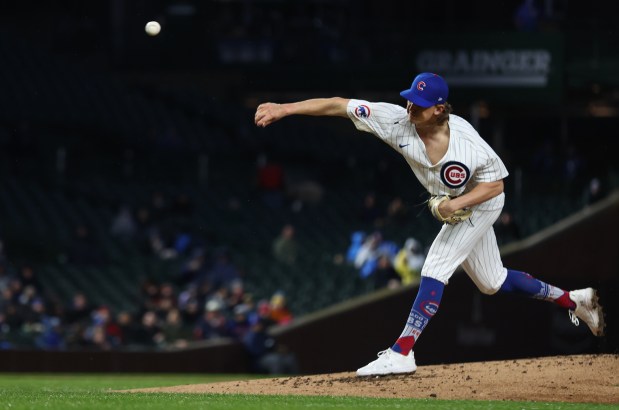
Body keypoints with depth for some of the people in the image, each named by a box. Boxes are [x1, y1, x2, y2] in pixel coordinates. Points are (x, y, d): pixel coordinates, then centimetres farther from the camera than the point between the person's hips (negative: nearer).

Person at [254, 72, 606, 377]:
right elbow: (338, 105, -30)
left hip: (481, 203, -7)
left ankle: (401, 353, -18)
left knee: (435, 269, -18)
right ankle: (572, 300, 34)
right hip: (452, 205, 7)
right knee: (492, 282, 17)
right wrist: (284, 109, -38)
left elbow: (496, 183, -19)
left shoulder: (468, 144, -35)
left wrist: (457, 204, -33)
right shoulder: (399, 121, -27)